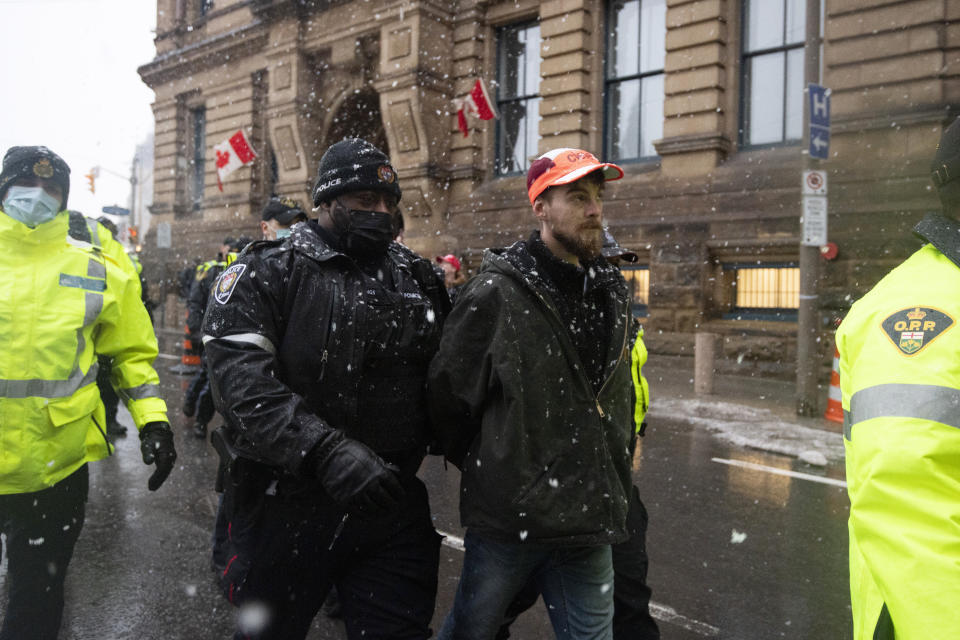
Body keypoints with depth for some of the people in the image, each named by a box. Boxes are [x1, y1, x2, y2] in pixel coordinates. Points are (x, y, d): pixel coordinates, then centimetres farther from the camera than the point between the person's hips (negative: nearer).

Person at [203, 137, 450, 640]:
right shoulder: (267, 273, -6)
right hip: (286, 504, -3)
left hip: (391, 503, 3)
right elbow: (241, 379, -19)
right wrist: (324, 450, -30)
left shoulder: (418, 277, 9)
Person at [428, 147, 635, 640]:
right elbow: (449, 397, -7)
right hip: (509, 519, -4)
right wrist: (487, 468, 4)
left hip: (589, 524, 5)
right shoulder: (496, 293, -14)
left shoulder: (610, 293, 7)